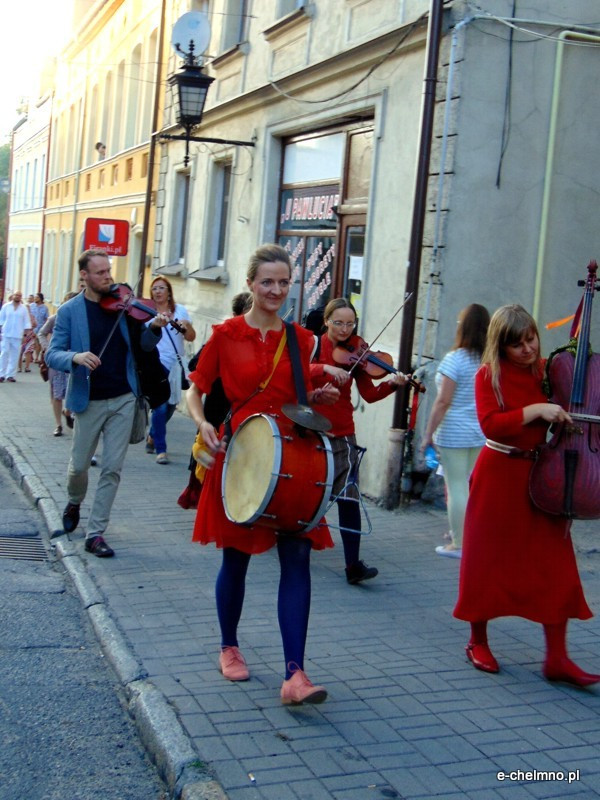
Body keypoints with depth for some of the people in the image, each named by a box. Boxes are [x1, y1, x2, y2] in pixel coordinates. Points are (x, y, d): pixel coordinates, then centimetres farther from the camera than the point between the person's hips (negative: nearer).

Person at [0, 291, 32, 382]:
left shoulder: (24, 308, 5)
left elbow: (27, 322, 5)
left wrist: (27, 333, -1)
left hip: (17, 335, 1)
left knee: (15, 355, 0)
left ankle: (10, 375, 4)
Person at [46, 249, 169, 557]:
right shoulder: (69, 311, -4)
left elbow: (143, 345, 4)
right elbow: (52, 354, -9)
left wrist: (154, 328, -18)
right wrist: (75, 357, -30)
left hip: (123, 398, 2)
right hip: (89, 401, -1)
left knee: (112, 469, 0)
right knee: (79, 465, 9)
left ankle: (95, 533, 10)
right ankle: (75, 502, 42)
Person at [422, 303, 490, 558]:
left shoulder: (455, 358, -13)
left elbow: (443, 401, -15)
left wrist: (428, 433, -9)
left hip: (455, 433, -6)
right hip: (481, 434, 6)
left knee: (456, 488, 0)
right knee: (474, 488, 14)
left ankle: (458, 544, 5)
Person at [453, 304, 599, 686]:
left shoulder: (547, 371, 5)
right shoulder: (489, 375, -6)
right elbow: (491, 424, -21)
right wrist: (534, 410, -24)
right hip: (499, 476, -3)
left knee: (556, 564, -1)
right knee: (489, 560, 6)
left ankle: (557, 657, 4)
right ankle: (478, 642, 23)